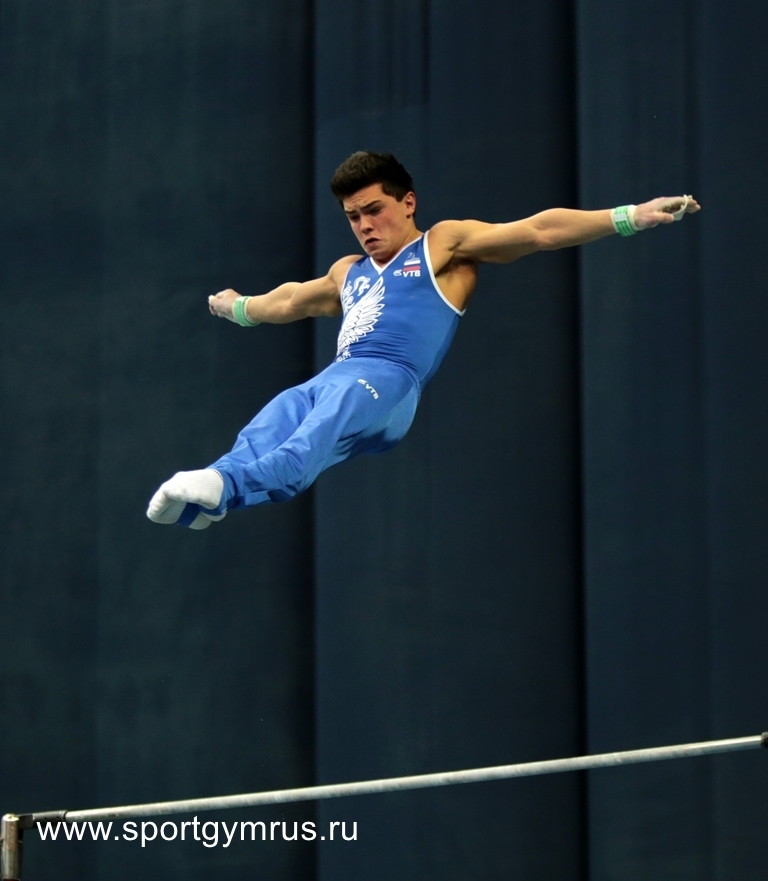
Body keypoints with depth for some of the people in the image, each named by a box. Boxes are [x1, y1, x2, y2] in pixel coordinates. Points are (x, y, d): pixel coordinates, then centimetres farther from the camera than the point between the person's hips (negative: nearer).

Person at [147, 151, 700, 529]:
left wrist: (629, 216, -4)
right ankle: (198, 502, -55)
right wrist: (238, 308, 73)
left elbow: (538, 231, 5)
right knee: (261, 434, -27)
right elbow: (290, 301, 57)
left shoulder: (445, 245, 16)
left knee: (314, 437, -37)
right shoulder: (349, 273, 36)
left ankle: (227, 487, -66)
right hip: (328, 380, 7)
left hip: (386, 382, -7)